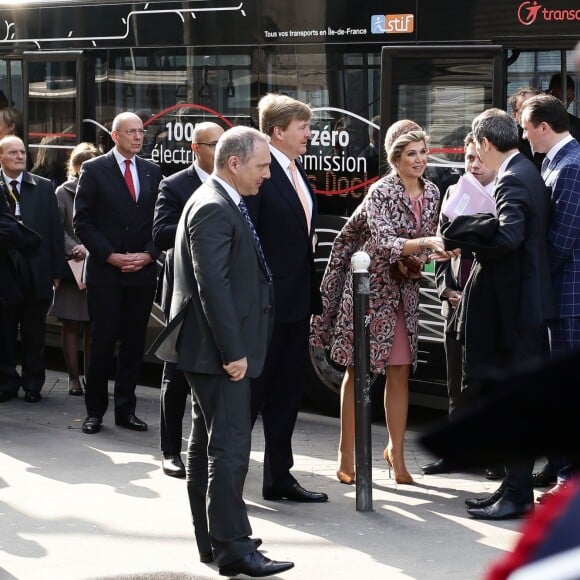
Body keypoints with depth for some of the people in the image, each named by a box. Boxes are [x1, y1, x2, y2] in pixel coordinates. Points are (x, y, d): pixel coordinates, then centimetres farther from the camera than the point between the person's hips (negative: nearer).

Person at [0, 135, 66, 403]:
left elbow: (55, 231, 4)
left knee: (34, 333, 8)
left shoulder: (44, 188, 4)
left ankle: (32, 384, 17)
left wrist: (57, 270, 0)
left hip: (36, 273, 1)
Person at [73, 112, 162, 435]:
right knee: (103, 342, -2)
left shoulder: (152, 172, 10)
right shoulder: (94, 170, -1)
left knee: (134, 342, 6)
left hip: (143, 271, 3)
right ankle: (95, 410, 8)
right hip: (105, 271, -3)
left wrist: (148, 254, -6)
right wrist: (111, 256, -11)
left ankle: (126, 409, 13)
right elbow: (83, 221, -5)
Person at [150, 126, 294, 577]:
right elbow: (213, 286, -23)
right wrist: (233, 351, -22)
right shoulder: (214, 209, -18)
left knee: (208, 444, 14)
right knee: (230, 446, -10)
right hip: (219, 351, -11)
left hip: (215, 351, 11)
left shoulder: (222, 204, 15)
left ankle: (211, 539, 22)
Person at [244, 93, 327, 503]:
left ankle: (279, 477, 23)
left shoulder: (296, 172, 13)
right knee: (251, 391, -1)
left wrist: (312, 296, 15)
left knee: (288, 391, 14)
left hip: (296, 302, 9)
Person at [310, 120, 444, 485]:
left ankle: (396, 452, 15)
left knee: (400, 373, 6)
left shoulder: (432, 193, 4)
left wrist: (418, 262, -4)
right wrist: (426, 243, -42)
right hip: (370, 287, -5)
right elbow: (385, 243, -28)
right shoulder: (382, 193, -16)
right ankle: (346, 455, 7)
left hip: (404, 292, 6)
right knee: (358, 372, 1)